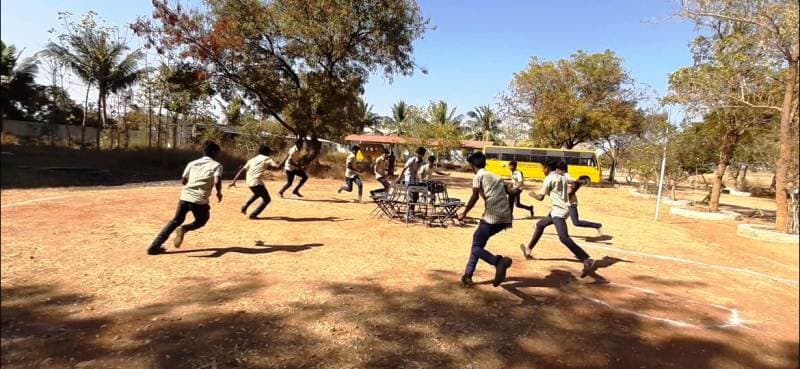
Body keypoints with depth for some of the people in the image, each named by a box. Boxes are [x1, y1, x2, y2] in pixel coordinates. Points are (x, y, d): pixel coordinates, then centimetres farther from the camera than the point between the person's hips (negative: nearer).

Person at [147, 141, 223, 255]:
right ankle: (184, 229, -11)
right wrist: (219, 193, 5)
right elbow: (217, 182, -13)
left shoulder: (192, 163, 17)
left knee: (176, 220, 18)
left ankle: (155, 246, 9)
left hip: (185, 196, 4)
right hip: (200, 200, -4)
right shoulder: (216, 165, 4)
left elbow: (183, 181, 19)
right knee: (201, 221, 21)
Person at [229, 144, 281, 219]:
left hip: (248, 181, 7)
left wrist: (234, 181, 13)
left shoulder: (252, 159, 20)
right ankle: (253, 214, -1)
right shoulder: (267, 159, 4)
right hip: (256, 182, -7)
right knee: (267, 199, 7)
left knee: (257, 194, 35)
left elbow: (241, 170, 13)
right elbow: (278, 167, -11)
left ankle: (245, 206, 23)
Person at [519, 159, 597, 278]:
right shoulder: (563, 177, 16)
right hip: (561, 209, 10)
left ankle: (587, 261, -34)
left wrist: (533, 194, 15)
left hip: (558, 210, -10)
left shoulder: (549, 178, -6)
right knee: (540, 224, 24)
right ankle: (528, 250, 34)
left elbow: (541, 197, -6)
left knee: (564, 238, -23)